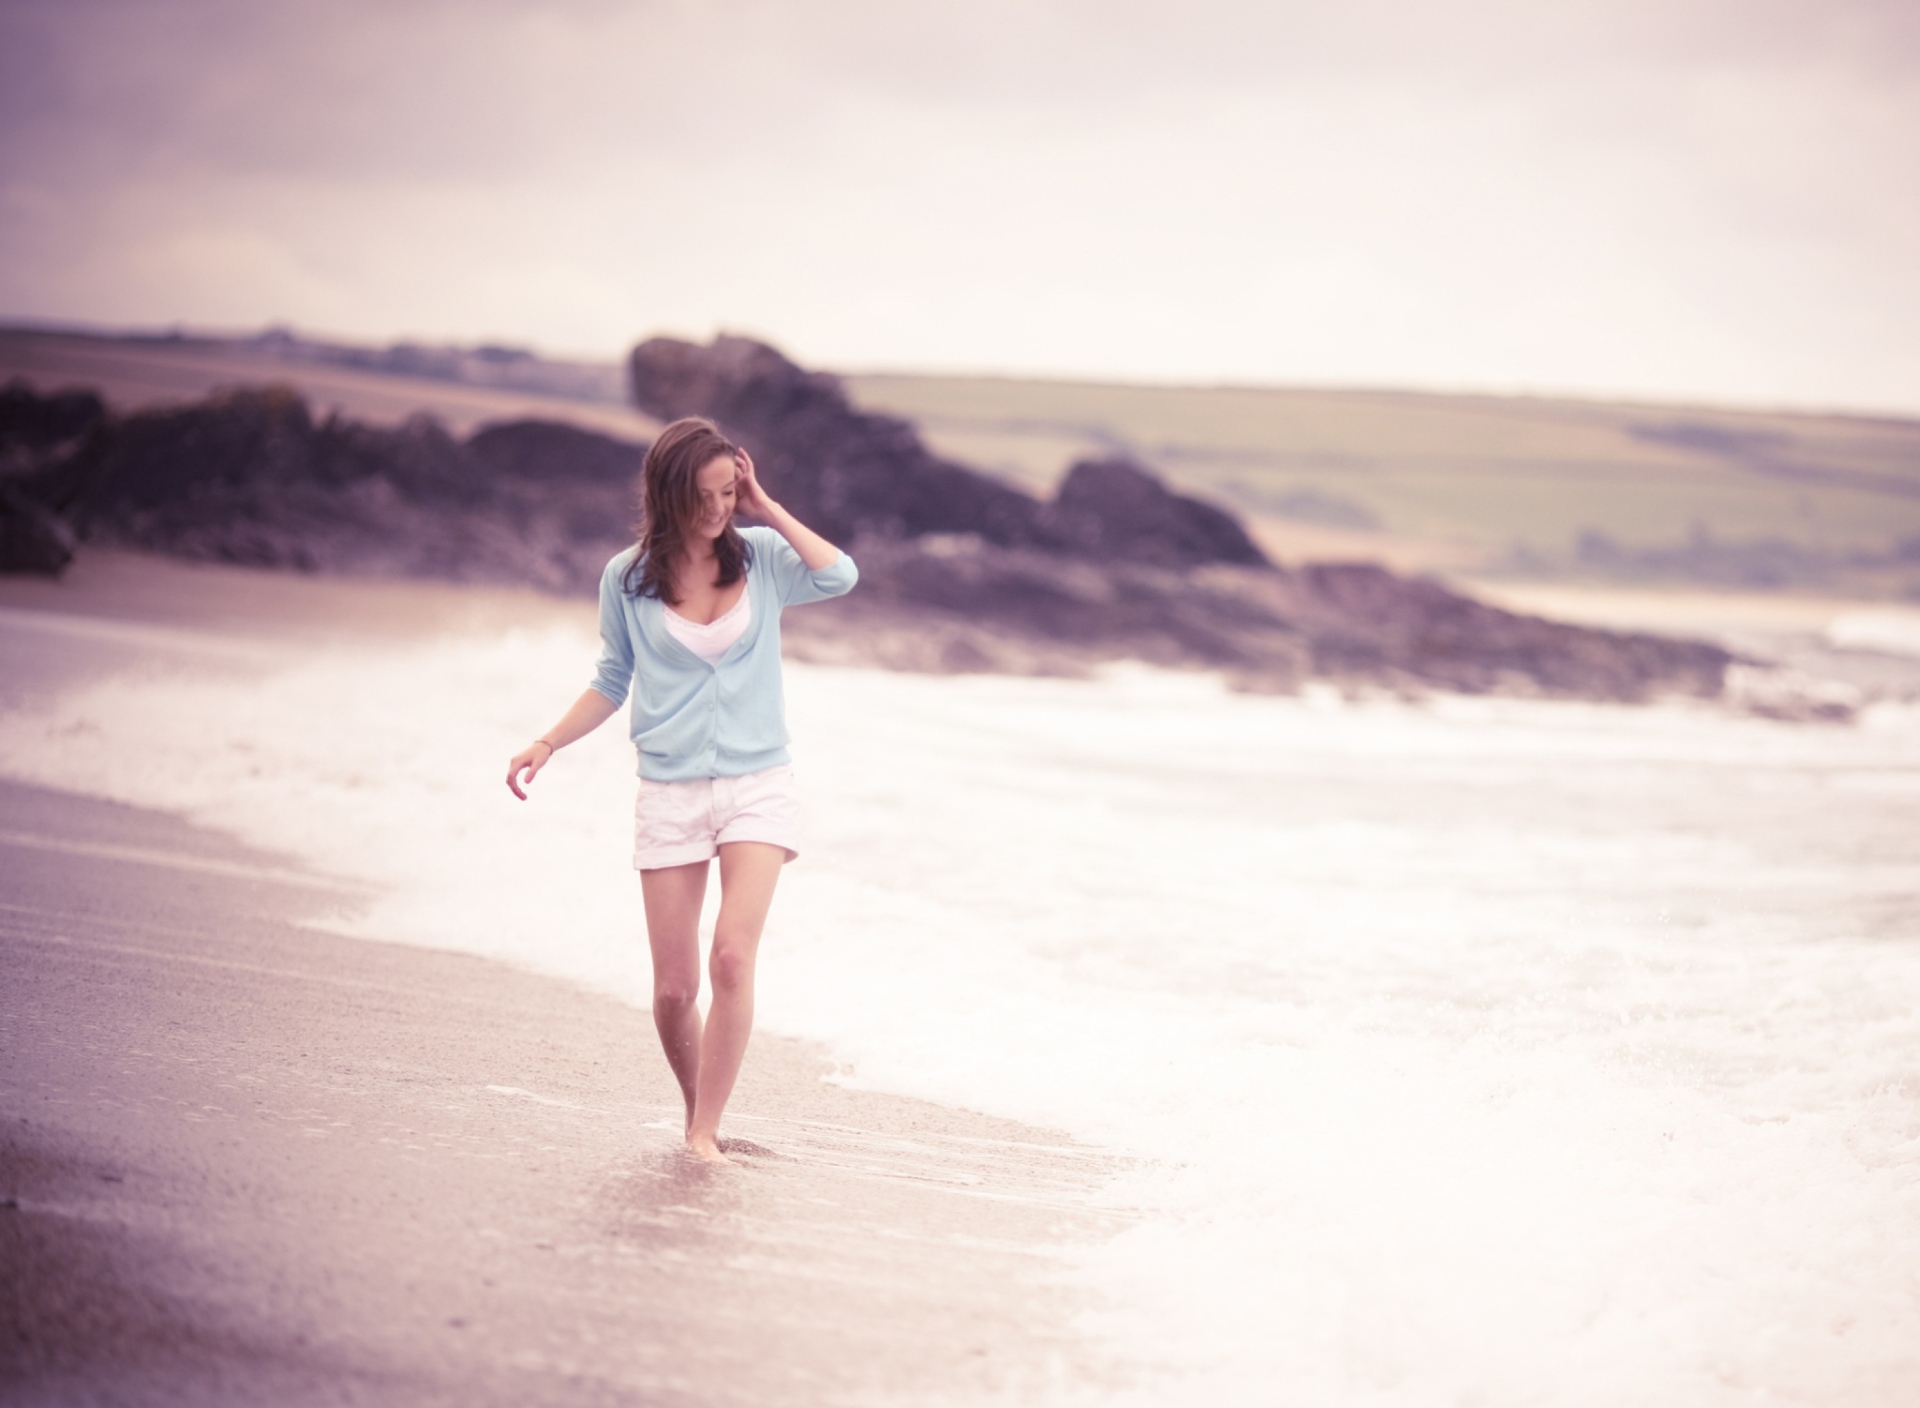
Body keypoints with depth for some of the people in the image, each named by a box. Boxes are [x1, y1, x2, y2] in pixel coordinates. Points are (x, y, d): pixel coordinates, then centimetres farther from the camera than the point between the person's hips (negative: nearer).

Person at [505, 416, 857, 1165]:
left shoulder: (761, 557, 3)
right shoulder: (628, 578, 3)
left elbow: (840, 576, -14)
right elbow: (612, 681, 13)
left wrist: (767, 508, -9)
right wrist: (548, 743, 2)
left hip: (759, 787, -1)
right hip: (671, 795, 1)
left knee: (733, 958, -18)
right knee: (674, 989, -1)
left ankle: (705, 1134, -11)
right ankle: (696, 1113, 23)